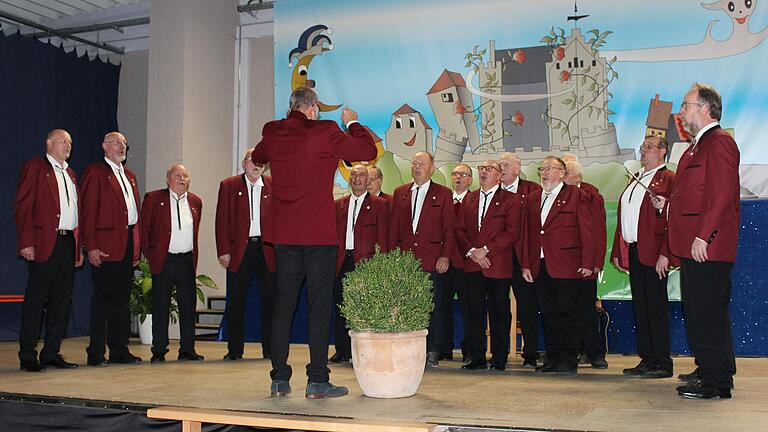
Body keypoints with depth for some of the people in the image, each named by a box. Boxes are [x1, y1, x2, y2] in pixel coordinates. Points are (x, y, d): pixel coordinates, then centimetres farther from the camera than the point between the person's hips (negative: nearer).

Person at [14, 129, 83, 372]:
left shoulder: (70, 174, 22)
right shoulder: (34, 168, 0)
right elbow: (22, 207, -7)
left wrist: (79, 247, 14)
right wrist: (26, 243, -16)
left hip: (68, 244, 7)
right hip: (44, 244, -7)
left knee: (62, 301, 8)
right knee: (35, 300, -2)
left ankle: (52, 353, 15)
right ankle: (28, 356, 5)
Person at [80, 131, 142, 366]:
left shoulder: (129, 175, 20)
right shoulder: (95, 172, -3)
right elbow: (87, 212, -10)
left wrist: (137, 246, 13)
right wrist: (91, 247, -17)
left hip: (129, 245, 7)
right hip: (106, 245, -7)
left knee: (122, 299, 11)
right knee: (102, 298, -3)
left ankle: (119, 350, 18)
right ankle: (96, 353, 4)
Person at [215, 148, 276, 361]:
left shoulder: (274, 186, 8)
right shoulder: (228, 186, 6)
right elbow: (222, 221, 2)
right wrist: (223, 251, -5)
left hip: (268, 250, 1)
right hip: (240, 250, 0)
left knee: (271, 300, 3)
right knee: (236, 301, 4)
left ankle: (270, 349, 12)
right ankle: (234, 349, 14)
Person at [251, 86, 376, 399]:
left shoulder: (273, 134, 4)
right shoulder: (325, 133, -9)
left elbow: (256, 157, 26)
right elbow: (368, 150, -1)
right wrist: (352, 123, 15)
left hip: (285, 236, 5)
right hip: (319, 236, -4)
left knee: (283, 303, 9)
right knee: (319, 304, 0)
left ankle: (279, 380, 14)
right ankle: (317, 381, 2)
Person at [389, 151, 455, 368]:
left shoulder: (443, 194, 7)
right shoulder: (400, 193, 15)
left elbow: (449, 228, 3)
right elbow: (394, 226, 14)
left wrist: (446, 256, -7)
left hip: (433, 260, -2)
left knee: (434, 307, 0)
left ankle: (432, 352, 9)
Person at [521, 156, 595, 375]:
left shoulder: (575, 195, 0)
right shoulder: (532, 200, 17)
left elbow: (587, 231, -4)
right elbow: (527, 234, 15)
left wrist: (587, 263, -10)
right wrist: (526, 264, 8)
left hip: (566, 266, -5)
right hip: (539, 267, 5)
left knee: (567, 314, -1)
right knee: (548, 315, 9)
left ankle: (569, 361, 7)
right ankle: (553, 359, 17)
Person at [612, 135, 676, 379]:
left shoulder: (668, 179, -5)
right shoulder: (635, 179, 20)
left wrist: (664, 254, -20)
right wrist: (617, 252, 15)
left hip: (653, 253, -8)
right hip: (632, 252, 8)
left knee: (656, 306, -4)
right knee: (640, 306, 10)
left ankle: (663, 364, 4)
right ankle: (647, 360, 17)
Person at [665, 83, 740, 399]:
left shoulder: (719, 142, -12)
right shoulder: (698, 145, 20)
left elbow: (721, 196, -20)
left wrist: (703, 236, -23)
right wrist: (668, 204, 12)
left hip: (708, 247, -11)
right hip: (692, 246, 11)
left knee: (709, 311, -7)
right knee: (696, 311, 16)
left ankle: (716, 382, 0)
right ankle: (708, 370, 27)